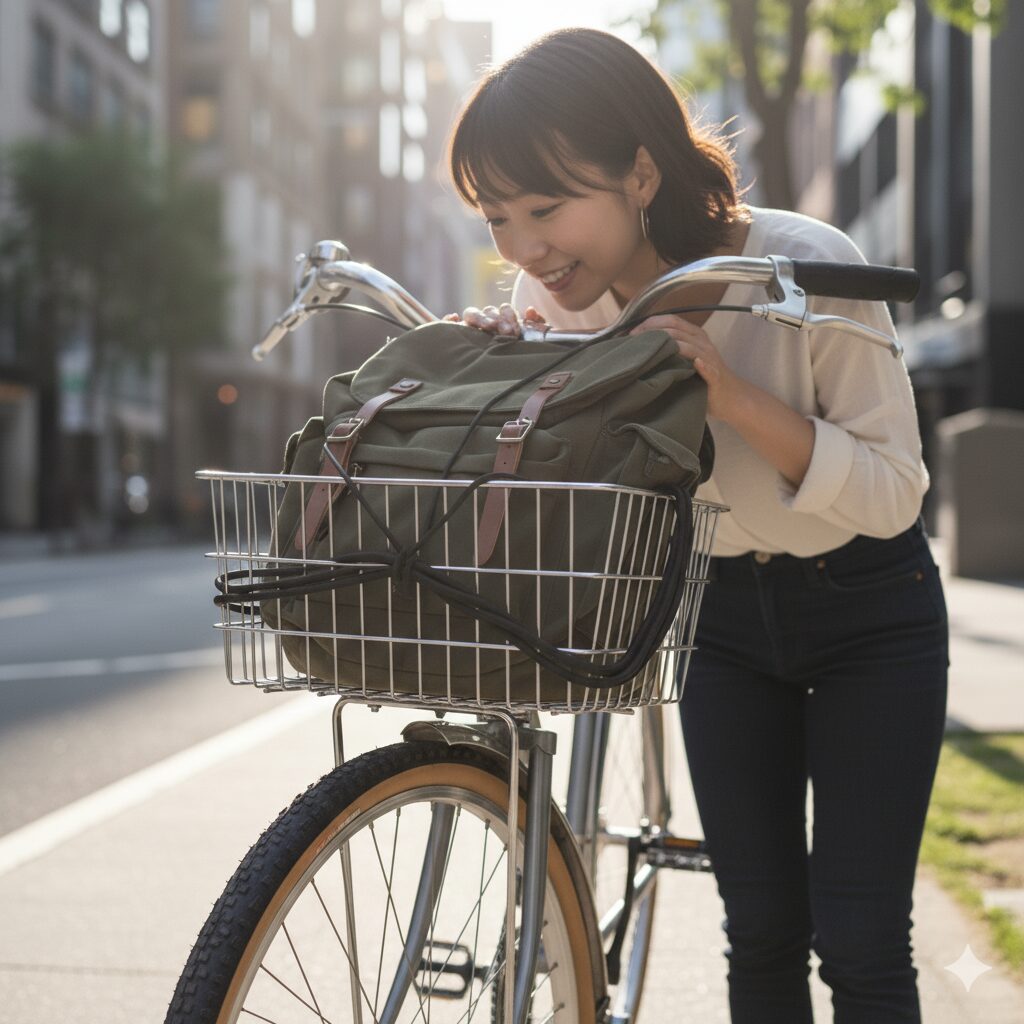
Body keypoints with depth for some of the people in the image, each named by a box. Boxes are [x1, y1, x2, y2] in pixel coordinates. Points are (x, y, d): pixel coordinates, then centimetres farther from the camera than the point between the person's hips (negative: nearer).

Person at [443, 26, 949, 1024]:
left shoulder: (807, 267, -28)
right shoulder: (554, 289, -16)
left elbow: (894, 491, -24)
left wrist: (731, 393, -38)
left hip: (867, 613, -3)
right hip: (723, 612, 4)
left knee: (860, 943, -5)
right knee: (761, 931, 7)